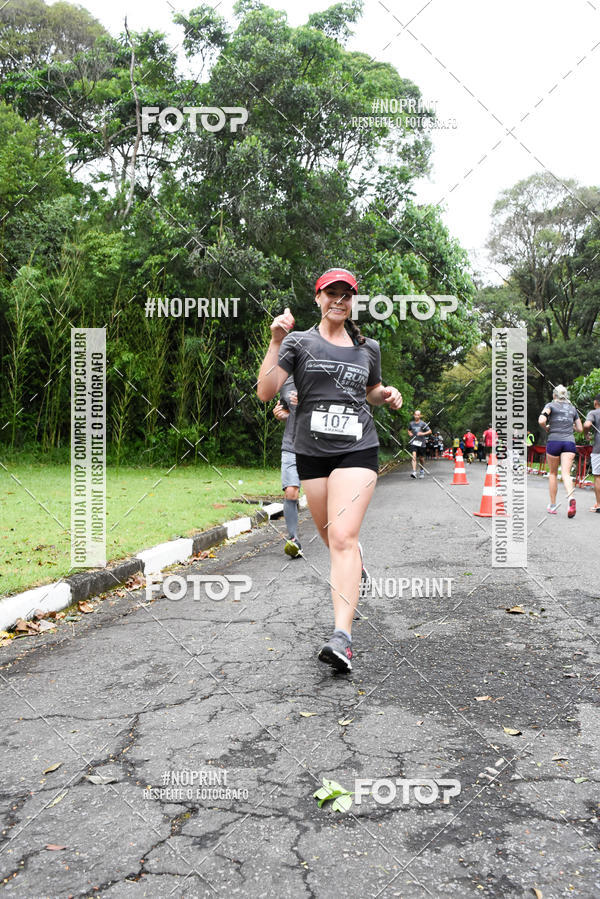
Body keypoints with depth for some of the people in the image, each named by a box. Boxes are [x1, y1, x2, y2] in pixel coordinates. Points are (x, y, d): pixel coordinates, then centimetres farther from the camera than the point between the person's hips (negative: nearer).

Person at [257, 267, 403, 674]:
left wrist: (388, 394, 6)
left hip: (357, 448, -1)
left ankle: (342, 637, -19)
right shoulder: (299, 342, 3)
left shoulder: (368, 348, 11)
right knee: (334, 538, 12)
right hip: (312, 452, 1)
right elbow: (265, 392, -8)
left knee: (342, 537, -16)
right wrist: (276, 342, -16)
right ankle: (357, 565, 49)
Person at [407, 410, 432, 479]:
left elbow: (430, 431, -1)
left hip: (421, 443, -1)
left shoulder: (423, 423, -2)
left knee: (420, 458, 11)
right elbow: (408, 429, 26)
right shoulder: (411, 423, 7)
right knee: (413, 456, -18)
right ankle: (414, 472, -26)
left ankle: (422, 471, 33)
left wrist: (423, 433, -15)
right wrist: (409, 433, 5)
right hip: (413, 442, 1)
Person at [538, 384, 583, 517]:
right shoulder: (572, 408, 16)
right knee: (566, 473, -7)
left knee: (553, 473, 13)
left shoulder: (551, 405, 3)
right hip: (569, 442, 2)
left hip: (554, 441, -2)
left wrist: (547, 428, 5)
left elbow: (541, 420, -15)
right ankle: (571, 498, -35)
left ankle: (553, 505, 19)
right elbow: (580, 428, 18)